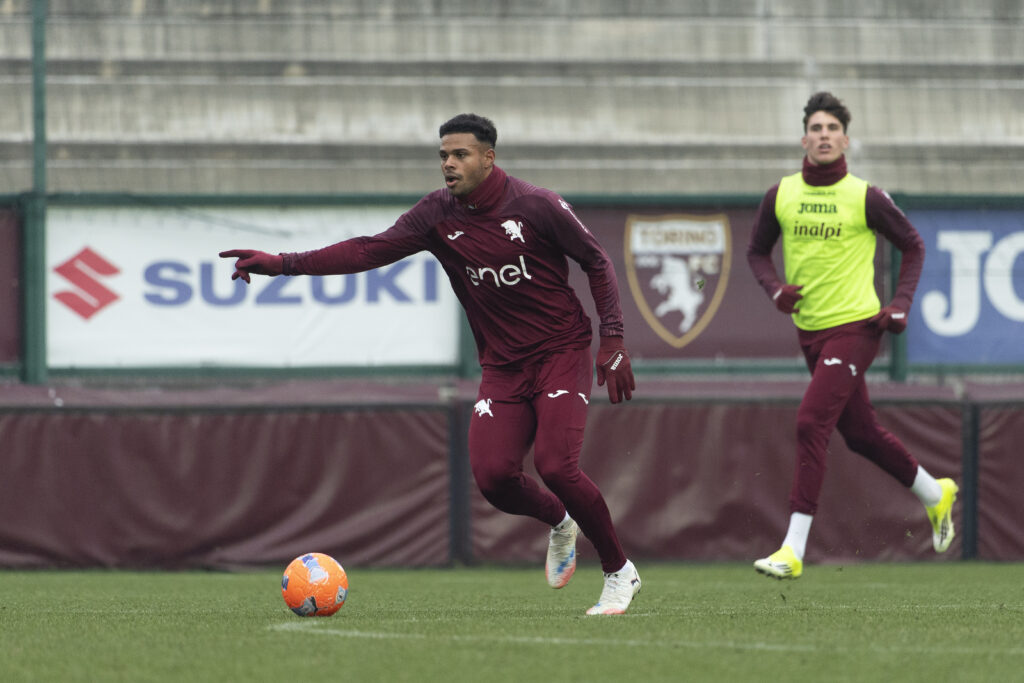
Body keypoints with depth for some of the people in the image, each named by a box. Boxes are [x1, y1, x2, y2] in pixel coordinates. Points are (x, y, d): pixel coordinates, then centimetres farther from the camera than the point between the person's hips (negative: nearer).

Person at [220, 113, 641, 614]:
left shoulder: (536, 206, -12)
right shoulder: (438, 215, -3)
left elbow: (597, 262, -2)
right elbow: (371, 250, -11)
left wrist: (612, 341, -9)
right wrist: (283, 263, -21)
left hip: (561, 352, -4)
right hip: (502, 364, 4)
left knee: (556, 466, -21)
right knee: (492, 474, -15)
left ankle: (620, 572, -1)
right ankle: (558, 522, 20)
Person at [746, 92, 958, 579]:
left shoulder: (865, 198, -8)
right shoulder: (780, 196, 2)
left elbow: (913, 246, 4)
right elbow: (757, 251, 16)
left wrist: (900, 305, -7)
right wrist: (776, 288, -4)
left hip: (855, 326, -6)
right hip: (810, 332, 6)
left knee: (811, 424, -18)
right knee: (861, 434, 15)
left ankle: (793, 550, -19)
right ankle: (936, 496, 40)